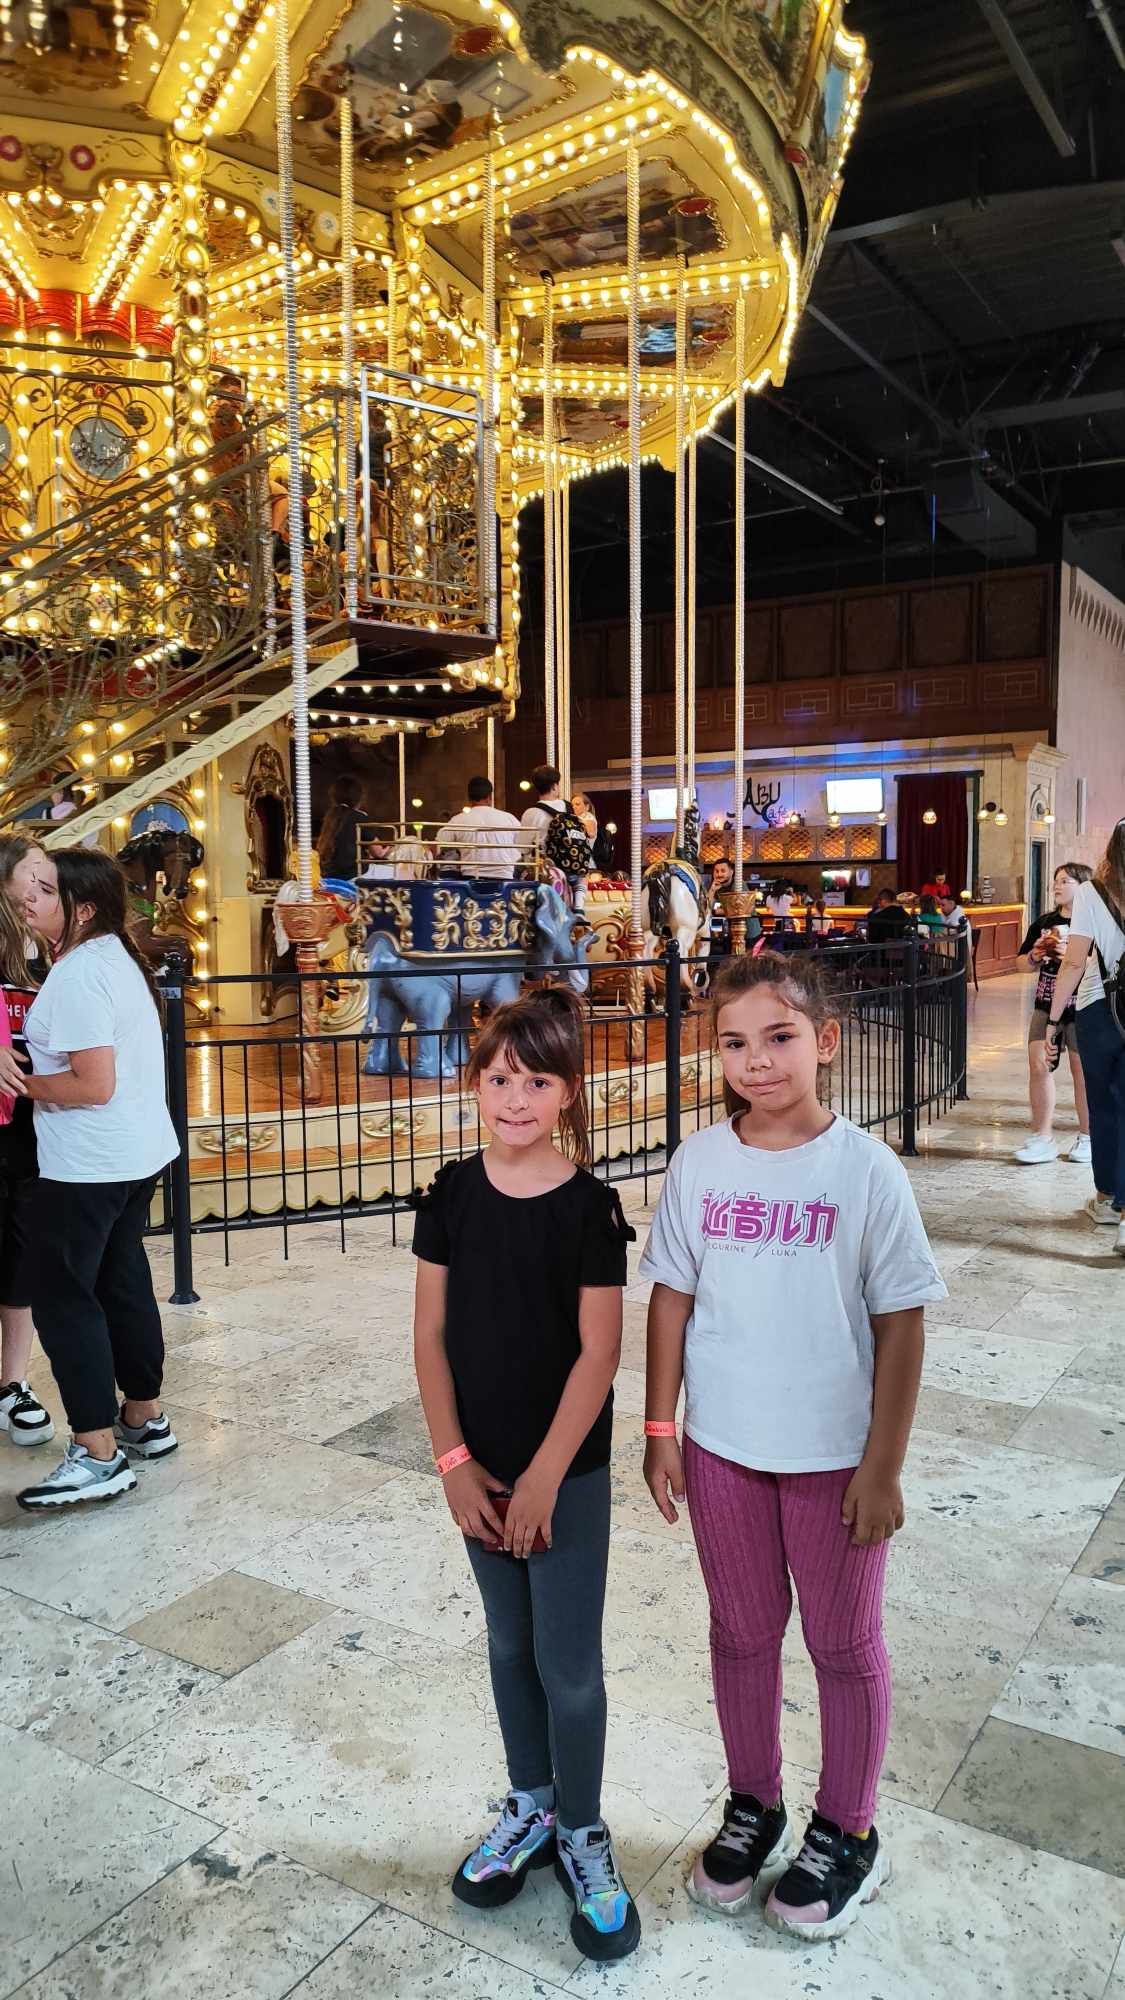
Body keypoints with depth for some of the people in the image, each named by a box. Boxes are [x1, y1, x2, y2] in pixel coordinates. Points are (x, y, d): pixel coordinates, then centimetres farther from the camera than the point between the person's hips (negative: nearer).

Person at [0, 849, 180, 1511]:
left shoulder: (78, 977, -20)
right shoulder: (117, 956, 9)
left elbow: (94, 1085, -24)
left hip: (87, 1166, -10)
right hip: (137, 1155, 10)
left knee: (63, 1297, 0)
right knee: (122, 1282, 18)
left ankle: (99, 1454, 5)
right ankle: (145, 1418, 31)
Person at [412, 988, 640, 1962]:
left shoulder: (589, 1204, -14)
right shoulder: (454, 1193, -4)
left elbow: (599, 1352, -14)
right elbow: (432, 1335, -1)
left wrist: (544, 1476, -14)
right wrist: (455, 1461, -6)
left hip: (566, 1469, -3)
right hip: (481, 1467, 4)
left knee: (568, 1664, 6)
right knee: (510, 1644, 20)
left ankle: (582, 1834, 29)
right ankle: (531, 1807, 40)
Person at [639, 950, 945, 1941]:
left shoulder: (867, 1170, -15)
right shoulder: (699, 1164, -7)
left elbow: (900, 1325, -10)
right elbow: (672, 1297, 1)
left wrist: (882, 1467, -9)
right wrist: (661, 1428, 2)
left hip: (832, 1456, -2)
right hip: (721, 1448, 3)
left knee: (845, 1644, 17)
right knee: (742, 1633, 20)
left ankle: (847, 1833, 39)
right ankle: (754, 1808, 44)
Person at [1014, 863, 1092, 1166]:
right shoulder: (1044, 923, 8)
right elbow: (1023, 964, 16)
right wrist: (1034, 957, -5)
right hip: (1046, 1004, 5)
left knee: (1082, 1071, 5)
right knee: (1038, 1064, -3)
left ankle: (1087, 1138, 21)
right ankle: (1042, 1138, 4)